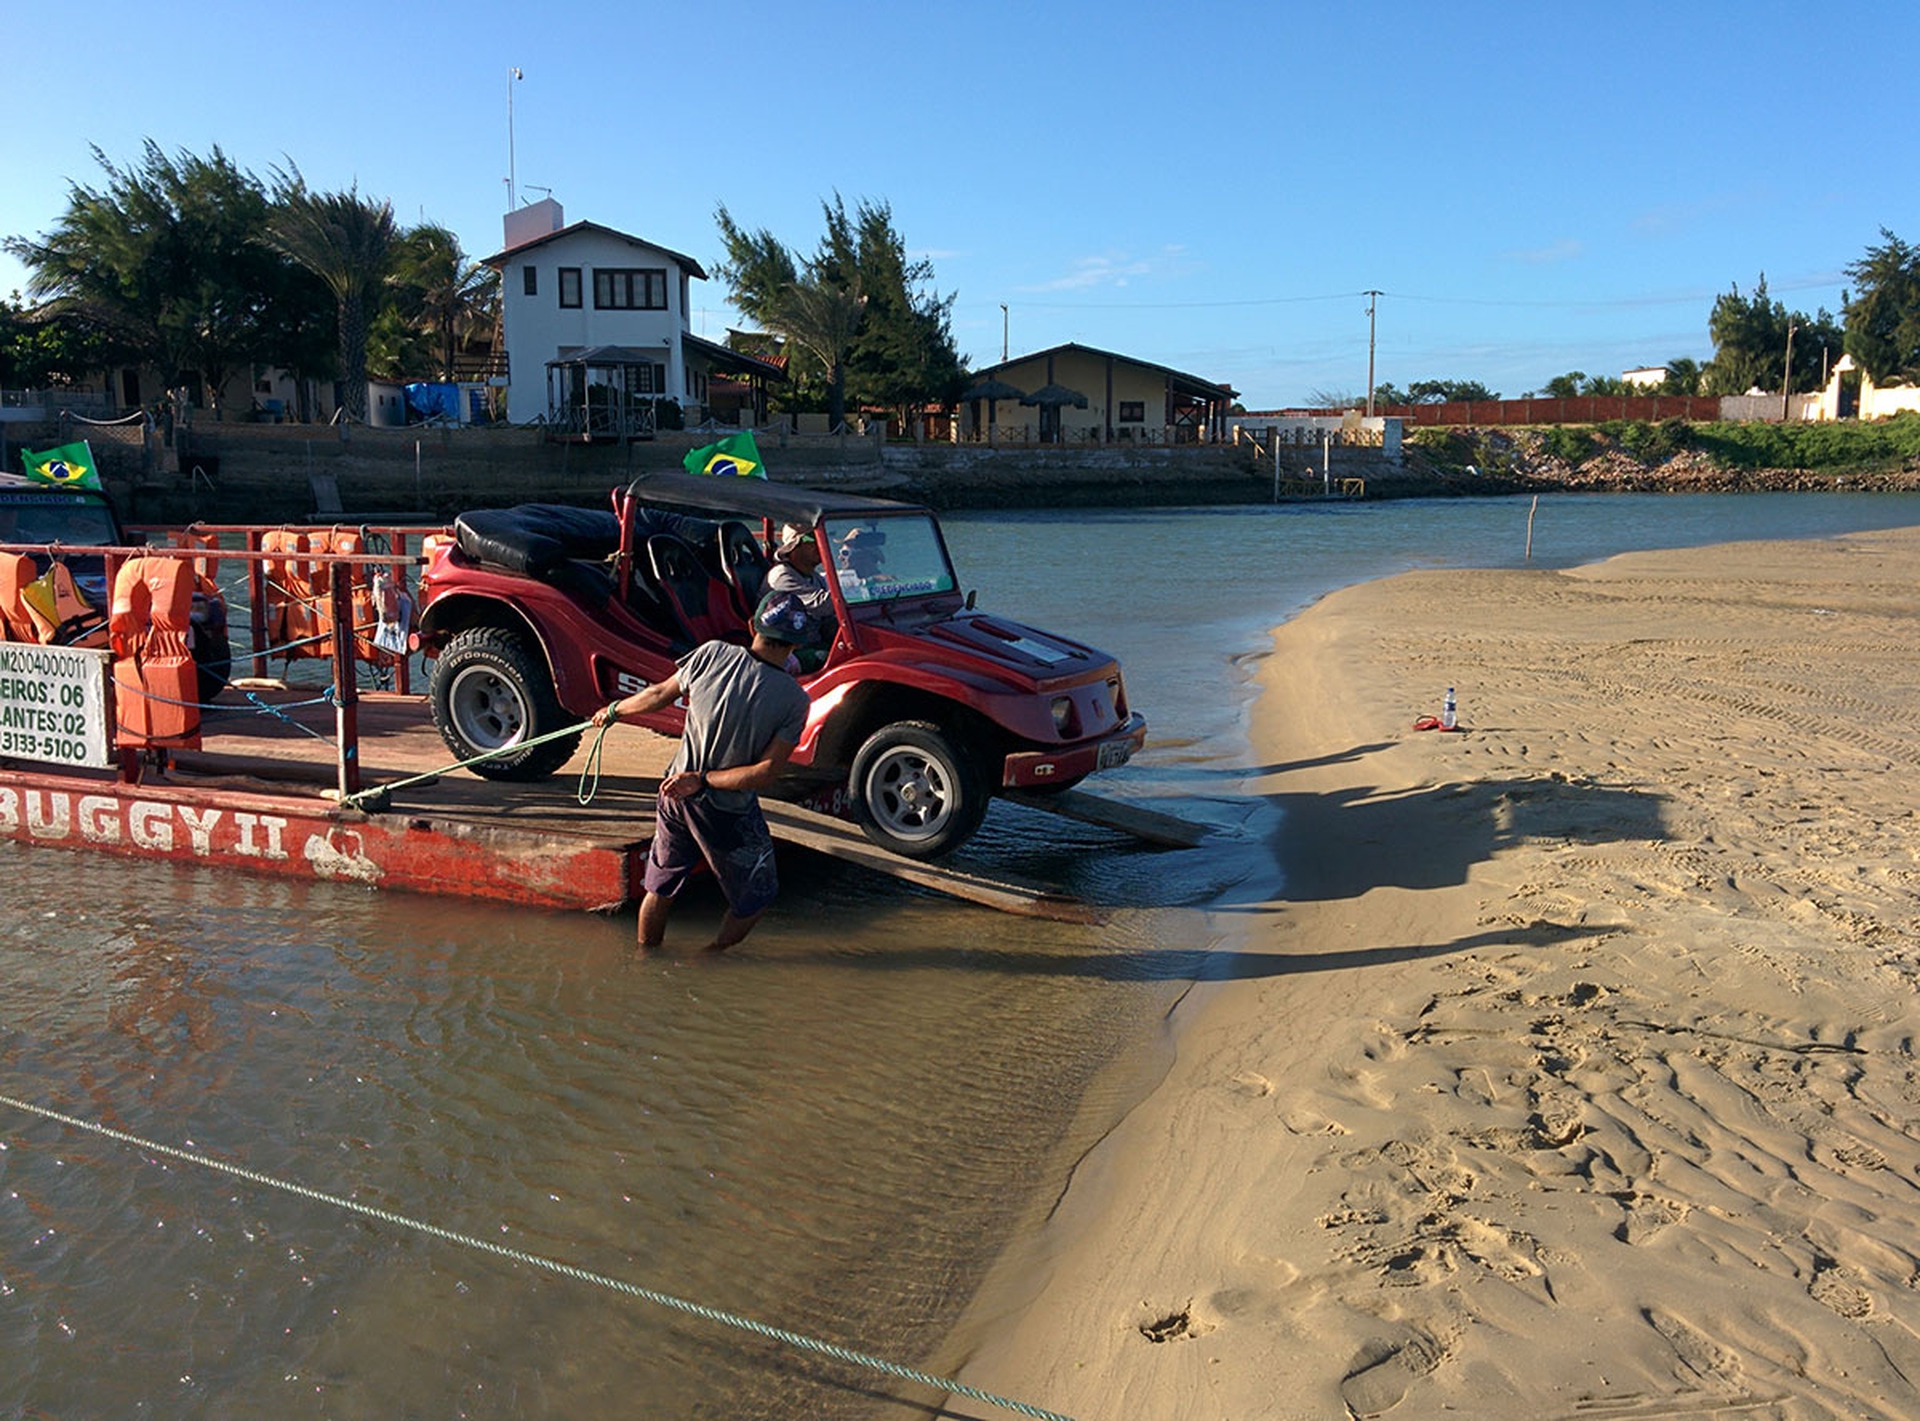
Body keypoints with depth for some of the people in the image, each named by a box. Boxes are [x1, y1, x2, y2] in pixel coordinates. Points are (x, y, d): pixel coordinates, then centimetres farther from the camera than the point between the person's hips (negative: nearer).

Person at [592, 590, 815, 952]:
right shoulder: (794, 701, -17)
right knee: (755, 896, 21)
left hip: (676, 796, 5)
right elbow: (766, 772, -20)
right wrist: (703, 781, -13)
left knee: (660, 887, 27)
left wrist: (614, 710, 21)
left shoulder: (712, 654, -11)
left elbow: (660, 695, 4)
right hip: (729, 813, -4)